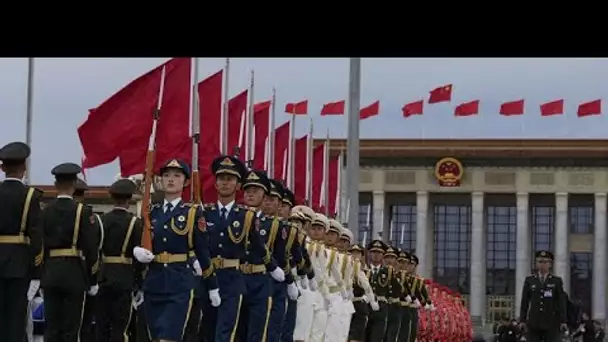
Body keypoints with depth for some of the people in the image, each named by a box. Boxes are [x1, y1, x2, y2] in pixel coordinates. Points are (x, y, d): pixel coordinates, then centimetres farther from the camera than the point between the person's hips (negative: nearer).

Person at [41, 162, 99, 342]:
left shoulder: (45, 212, 3)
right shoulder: (83, 211, -6)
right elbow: (91, 248, -7)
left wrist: (38, 275, 10)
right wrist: (92, 280, 1)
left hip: (50, 273, 3)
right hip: (74, 274, -3)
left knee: (51, 327, 6)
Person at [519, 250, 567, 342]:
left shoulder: (557, 281, 4)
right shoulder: (529, 280, 8)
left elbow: (561, 302, 1)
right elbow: (524, 301, 7)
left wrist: (563, 321, -7)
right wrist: (522, 320, 0)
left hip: (551, 323, -1)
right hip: (533, 323, 1)